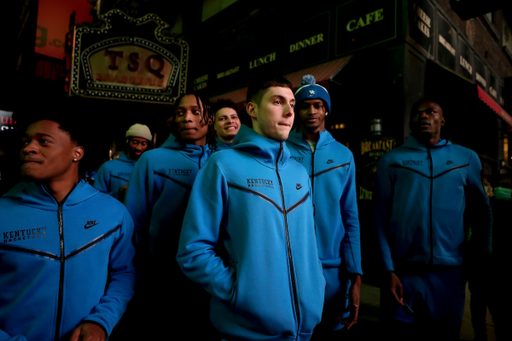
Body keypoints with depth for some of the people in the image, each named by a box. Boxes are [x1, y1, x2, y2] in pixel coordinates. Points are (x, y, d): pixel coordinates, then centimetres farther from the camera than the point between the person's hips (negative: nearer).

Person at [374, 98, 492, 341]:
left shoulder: (467, 158, 6)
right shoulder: (391, 160, 0)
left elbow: (482, 212, 14)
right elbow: (381, 217, -4)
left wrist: (481, 257, 8)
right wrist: (389, 270, -9)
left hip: (450, 272, 2)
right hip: (403, 271, -1)